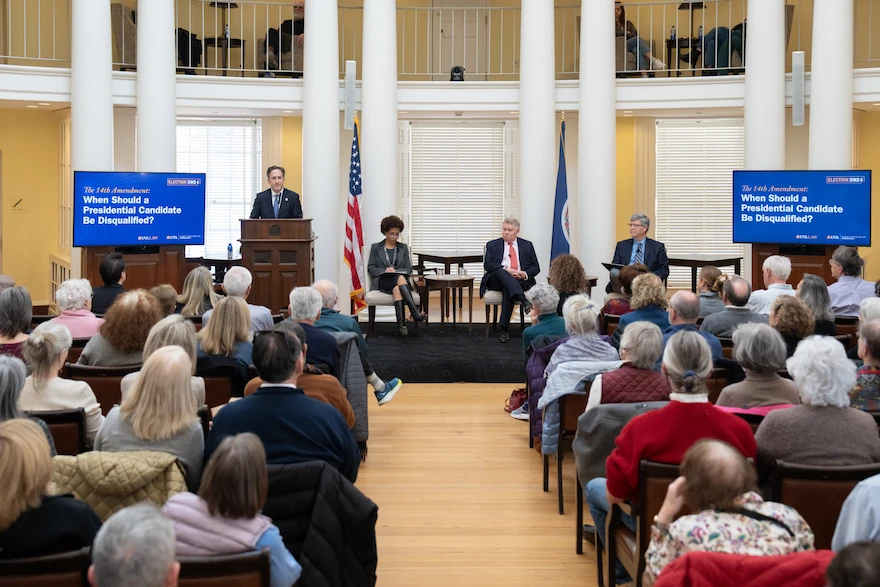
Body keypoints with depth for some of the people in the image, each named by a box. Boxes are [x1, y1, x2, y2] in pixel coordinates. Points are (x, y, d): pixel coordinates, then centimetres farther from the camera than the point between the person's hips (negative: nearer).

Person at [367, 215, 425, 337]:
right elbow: (370, 269, 8)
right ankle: (415, 313, -51)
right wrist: (385, 271, -12)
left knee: (397, 289, -39)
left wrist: (395, 271, -9)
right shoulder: (376, 247, 16)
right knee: (400, 278, -38)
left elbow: (408, 269, 12)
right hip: (382, 281, -2)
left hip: (400, 279, 2)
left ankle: (401, 323, -53)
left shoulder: (403, 248, 20)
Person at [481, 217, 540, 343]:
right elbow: (487, 264, 1)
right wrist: (506, 270, -14)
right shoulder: (493, 245, 16)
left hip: (521, 281, 0)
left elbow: (536, 267, 13)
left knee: (508, 289, -36)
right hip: (497, 280, 0)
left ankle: (504, 330, -39)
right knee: (502, 272, -37)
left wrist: (525, 274, -9)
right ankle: (524, 302, -55)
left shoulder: (527, 245, 19)